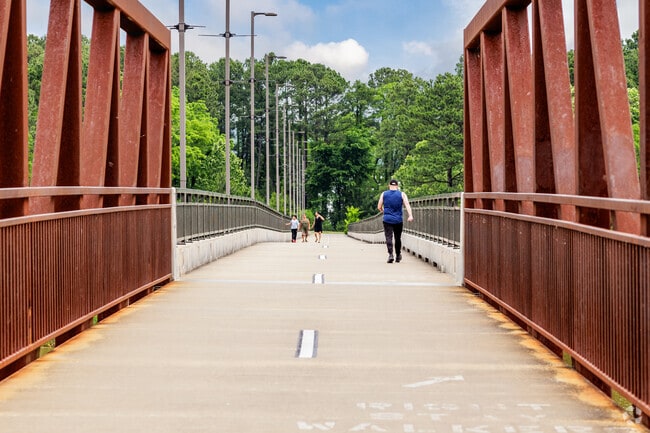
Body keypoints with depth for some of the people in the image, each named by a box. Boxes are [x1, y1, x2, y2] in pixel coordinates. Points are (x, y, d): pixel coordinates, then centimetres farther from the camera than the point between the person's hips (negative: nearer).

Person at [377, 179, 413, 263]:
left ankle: (391, 254, -24)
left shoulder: (384, 194, 5)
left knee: (389, 237, -5)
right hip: (398, 220, 1)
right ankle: (398, 256, 26)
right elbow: (407, 205, -11)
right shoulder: (402, 194, 3)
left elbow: (379, 207, 6)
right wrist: (410, 215, -21)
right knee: (398, 238, 15)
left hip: (387, 219, -1)